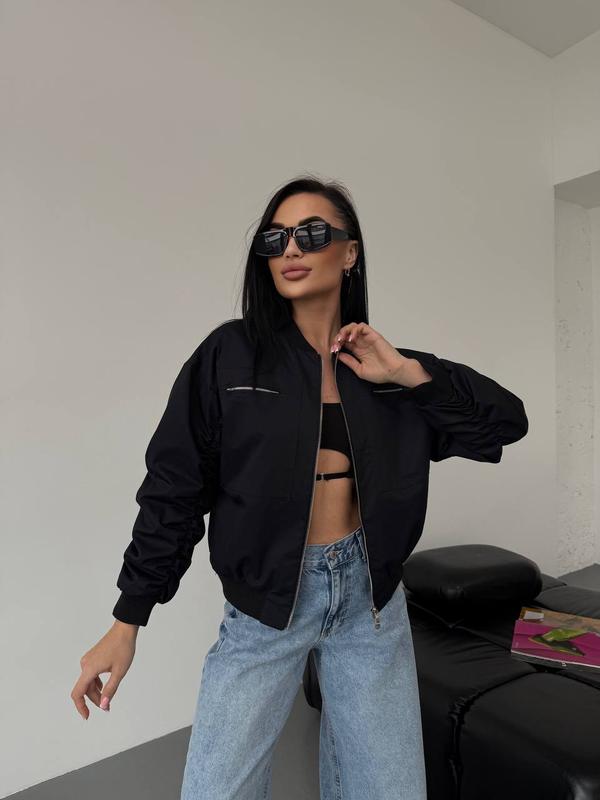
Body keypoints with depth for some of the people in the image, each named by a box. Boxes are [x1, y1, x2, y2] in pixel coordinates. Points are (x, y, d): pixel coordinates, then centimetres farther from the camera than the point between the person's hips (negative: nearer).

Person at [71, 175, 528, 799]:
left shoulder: (381, 369, 2)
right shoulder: (231, 354, -5)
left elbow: (507, 421, 3)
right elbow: (174, 488, -4)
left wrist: (408, 373, -10)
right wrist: (126, 622, -4)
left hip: (371, 597, 3)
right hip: (264, 600, -2)